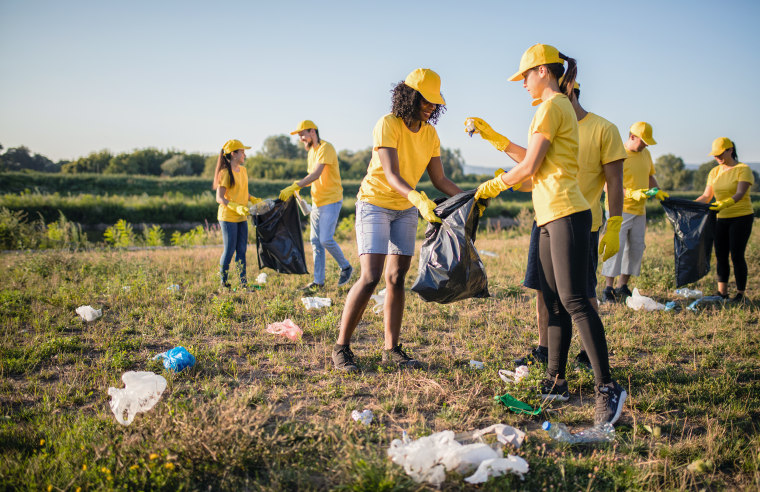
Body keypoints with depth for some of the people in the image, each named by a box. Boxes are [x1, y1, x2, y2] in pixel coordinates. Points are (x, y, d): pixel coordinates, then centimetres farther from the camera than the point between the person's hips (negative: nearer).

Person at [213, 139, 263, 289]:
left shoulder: (243, 170, 11)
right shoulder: (225, 173, -13)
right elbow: (219, 198, -16)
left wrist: (254, 200, 7)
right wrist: (236, 207, -27)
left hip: (242, 217, 7)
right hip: (228, 216, -7)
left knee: (241, 250, 7)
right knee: (229, 250, -2)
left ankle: (243, 281, 12)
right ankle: (223, 281, 12)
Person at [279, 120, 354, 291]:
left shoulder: (326, 148, -13)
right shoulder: (311, 151, 16)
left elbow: (316, 174, -24)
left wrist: (293, 187, -30)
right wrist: (297, 187, 1)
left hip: (331, 201, -9)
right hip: (317, 202, 9)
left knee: (326, 239, -14)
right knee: (315, 241, 6)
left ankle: (346, 267, 9)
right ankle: (318, 281, 10)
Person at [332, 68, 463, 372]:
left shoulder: (430, 134, 2)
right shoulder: (387, 125, -18)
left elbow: (439, 180, 5)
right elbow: (391, 175, -28)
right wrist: (419, 199, -44)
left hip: (406, 209, 6)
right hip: (375, 203, -6)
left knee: (397, 278, 3)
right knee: (371, 278, -16)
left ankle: (392, 349, 9)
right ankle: (341, 348, -6)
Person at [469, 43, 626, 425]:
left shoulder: (551, 106, -8)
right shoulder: (560, 107, 22)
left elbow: (529, 167, -12)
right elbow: (534, 161, 24)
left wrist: (493, 186, 4)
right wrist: (493, 137, 26)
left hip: (565, 214, -10)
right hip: (550, 215, 10)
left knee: (573, 300, -13)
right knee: (554, 302, 10)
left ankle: (607, 388, -12)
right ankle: (555, 382, 16)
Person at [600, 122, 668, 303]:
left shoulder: (645, 153, 12)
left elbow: (650, 176, 26)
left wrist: (657, 191, 8)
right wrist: (632, 193, -28)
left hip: (639, 210, 8)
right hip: (620, 209, -8)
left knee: (636, 249, 8)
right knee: (615, 247, -11)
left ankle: (623, 287, 17)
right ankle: (608, 289, -5)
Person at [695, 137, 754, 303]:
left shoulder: (743, 169, -8)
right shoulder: (714, 172, 10)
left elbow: (740, 194, -22)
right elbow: (706, 197, 9)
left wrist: (724, 204, -39)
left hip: (741, 217, -6)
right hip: (721, 219, 6)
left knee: (737, 256, -7)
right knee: (720, 256, 5)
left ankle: (741, 294, 4)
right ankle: (722, 293, 13)